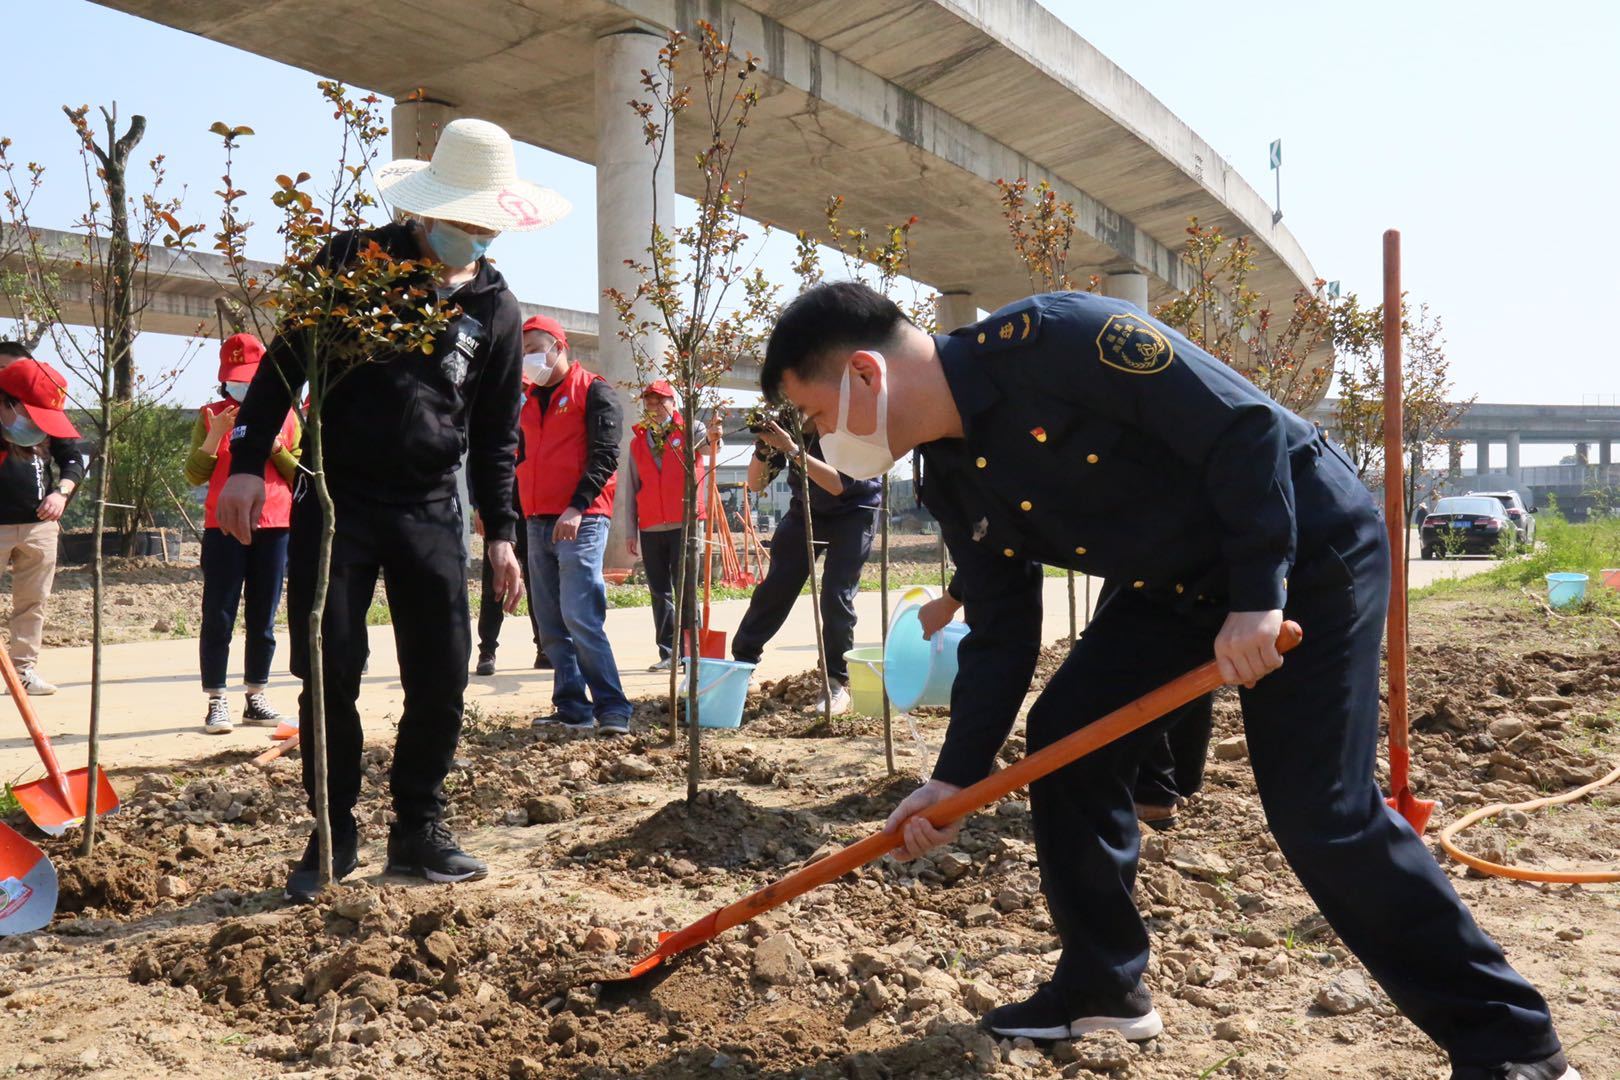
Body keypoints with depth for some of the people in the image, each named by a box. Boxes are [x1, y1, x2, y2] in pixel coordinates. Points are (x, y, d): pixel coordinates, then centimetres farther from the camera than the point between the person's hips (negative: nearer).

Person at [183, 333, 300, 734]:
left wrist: (274, 446, -8)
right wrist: (214, 437, -13)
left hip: (274, 527, 1)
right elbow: (195, 476, 0)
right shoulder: (212, 416, 6)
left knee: (263, 619, 6)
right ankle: (216, 702, 2)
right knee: (218, 617, -3)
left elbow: (300, 474, 7)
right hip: (224, 526, -1)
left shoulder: (285, 415, 9)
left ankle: (256, 699, 15)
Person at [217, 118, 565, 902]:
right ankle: (335, 833, 14)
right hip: (335, 499, -2)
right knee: (329, 672, -2)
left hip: (430, 511, 2)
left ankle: (418, 829, 17)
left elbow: (496, 431, 11)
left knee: (441, 678, 0)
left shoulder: (497, 309, 6)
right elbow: (284, 364, 2)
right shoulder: (354, 260, 0)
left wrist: (500, 532, 6)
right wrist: (248, 463, -8)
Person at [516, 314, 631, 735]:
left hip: (581, 521, -7)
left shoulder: (594, 391, 0)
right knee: (552, 625, 6)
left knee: (580, 616, -16)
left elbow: (605, 454, -9)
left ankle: (613, 710, -11)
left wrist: (578, 506, -19)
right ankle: (573, 709, 11)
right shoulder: (529, 400, 21)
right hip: (538, 523, 7)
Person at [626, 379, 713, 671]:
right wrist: (631, 531, 9)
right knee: (660, 593, 6)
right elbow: (633, 488, 15)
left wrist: (711, 437, -42)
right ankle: (668, 653, 12)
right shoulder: (638, 442, 15)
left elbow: (703, 441, -17)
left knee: (685, 589, -3)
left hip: (684, 524, -4)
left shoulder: (689, 430, 6)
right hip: (650, 529, 4)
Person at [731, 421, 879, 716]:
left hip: (853, 510, -4)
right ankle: (742, 661, 8)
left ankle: (838, 686, -7)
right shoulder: (785, 424, -18)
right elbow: (756, 484, -12)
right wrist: (763, 449, -31)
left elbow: (838, 484, -38)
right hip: (806, 507, 4)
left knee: (837, 594, -15)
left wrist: (792, 449, -43)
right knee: (775, 586, -4)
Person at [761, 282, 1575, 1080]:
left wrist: (1258, 596, -27)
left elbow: (1243, 425, -27)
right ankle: (1102, 988, 18)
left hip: (1305, 548, -8)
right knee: (1066, 736, 2)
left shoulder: (1050, 339, -27)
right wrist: (954, 778, -2)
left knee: (1319, 811, -11)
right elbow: (1001, 636, 3)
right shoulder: (954, 480, 0)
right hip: (1181, 583, 8)